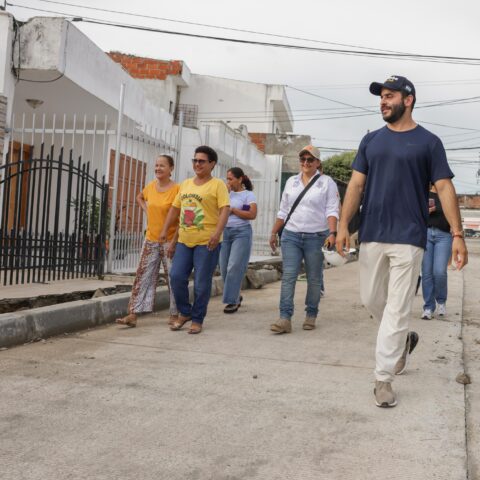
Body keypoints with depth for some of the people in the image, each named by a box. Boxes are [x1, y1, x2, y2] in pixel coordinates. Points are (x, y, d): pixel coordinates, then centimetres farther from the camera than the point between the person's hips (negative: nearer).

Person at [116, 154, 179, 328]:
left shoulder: (176, 189, -12)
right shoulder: (150, 186, 5)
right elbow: (139, 198, 28)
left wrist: (173, 241, -17)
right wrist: (146, 210, 10)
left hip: (169, 241, -5)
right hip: (151, 240, 5)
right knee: (143, 277, 3)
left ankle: (175, 315, 17)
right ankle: (132, 315, 4)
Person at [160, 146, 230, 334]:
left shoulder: (217, 184, -3)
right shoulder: (186, 184, 17)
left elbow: (225, 210, -12)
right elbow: (175, 208, 22)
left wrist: (217, 233, -25)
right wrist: (165, 230, 15)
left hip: (207, 242, -6)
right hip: (184, 240, 6)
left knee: (201, 283, -1)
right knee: (176, 276, 0)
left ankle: (197, 320, 14)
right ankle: (184, 313, 21)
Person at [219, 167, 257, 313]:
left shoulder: (248, 194, 0)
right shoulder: (227, 193, 13)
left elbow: (252, 214, -11)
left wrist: (233, 210, -9)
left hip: (241, 232, -5)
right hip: (225, 231, 5)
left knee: (234, 267, -9)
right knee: (224, 267, 3)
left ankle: (232, 301, -4)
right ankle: (235, 297, 21)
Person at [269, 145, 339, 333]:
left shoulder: (327, 182, 1)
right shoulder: (291, 182, 14)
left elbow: (332, 210, -7)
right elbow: (283, 211, 18)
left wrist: (332, 233, -20)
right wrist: (274, 233, 16)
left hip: (316, 238, -3)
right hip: (291, 236, 3)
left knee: (314, 279, 6)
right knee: (288, 276, -7)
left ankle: (311, 316, 19)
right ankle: (285, 318, -11)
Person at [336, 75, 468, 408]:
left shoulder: (428, 142, 1)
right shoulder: (371, 140, 11)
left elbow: (445, 188, -3)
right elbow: (356, 184, 8)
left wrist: (457, 234, -11)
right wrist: (344, 225, -4)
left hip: (408, 237, -4)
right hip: (371, 235, 5)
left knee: (397, 309, -4)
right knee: (371, 299, 13)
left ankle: (384, 379, 3)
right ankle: (404, 340, 40)